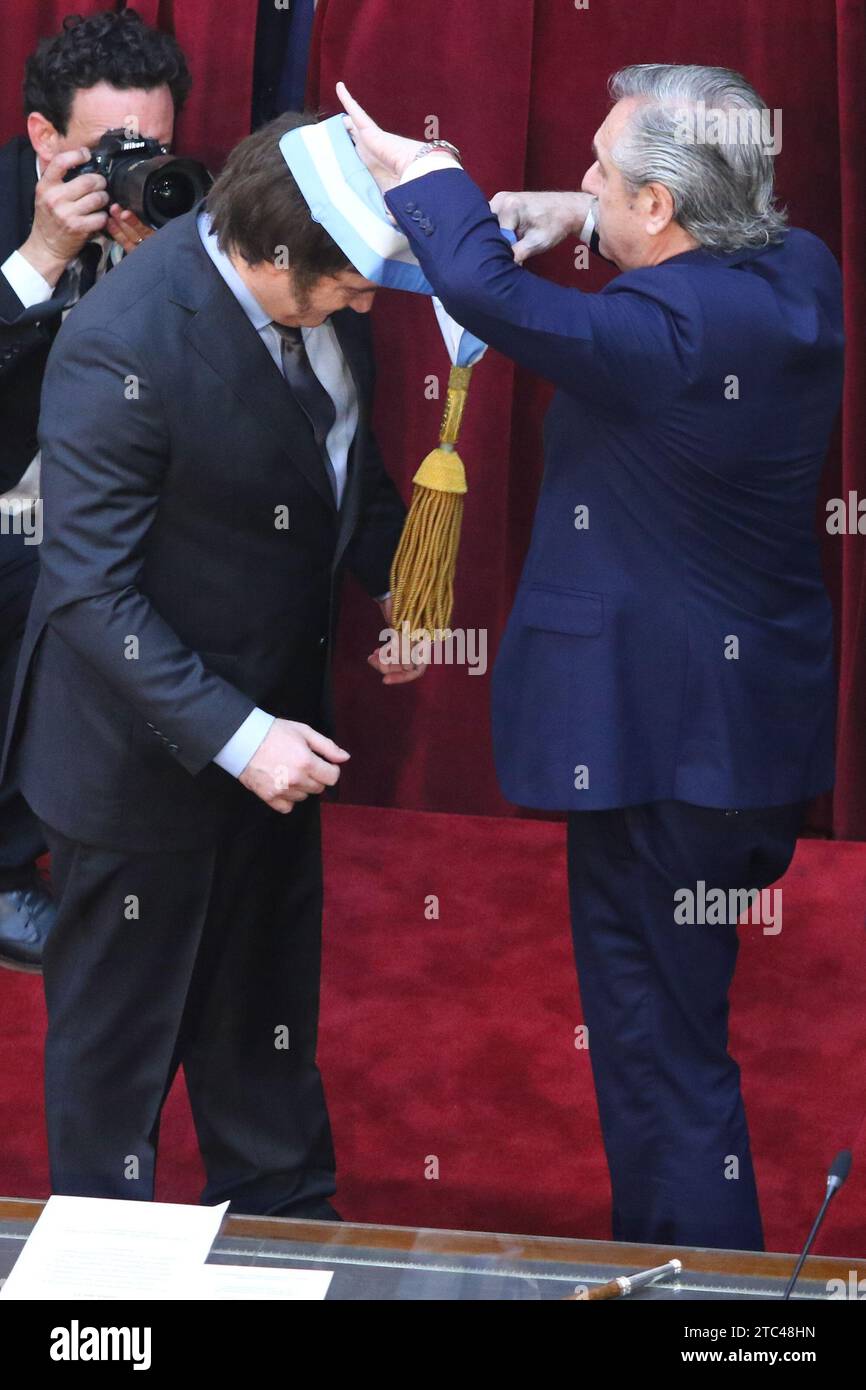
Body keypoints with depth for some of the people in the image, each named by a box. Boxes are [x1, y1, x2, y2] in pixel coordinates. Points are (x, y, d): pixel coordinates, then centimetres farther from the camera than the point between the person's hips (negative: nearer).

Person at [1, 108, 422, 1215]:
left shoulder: (324, 297, -8)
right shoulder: (124, 346, -30)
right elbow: (91, 591, -27)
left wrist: (391, 581, -3)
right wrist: (231, 736, -31)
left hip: (271, 712, 7)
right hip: (145, 741, -7)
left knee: (268, 1000, 24)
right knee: (121, 1025, 13)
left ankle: (281, 1210, 45)